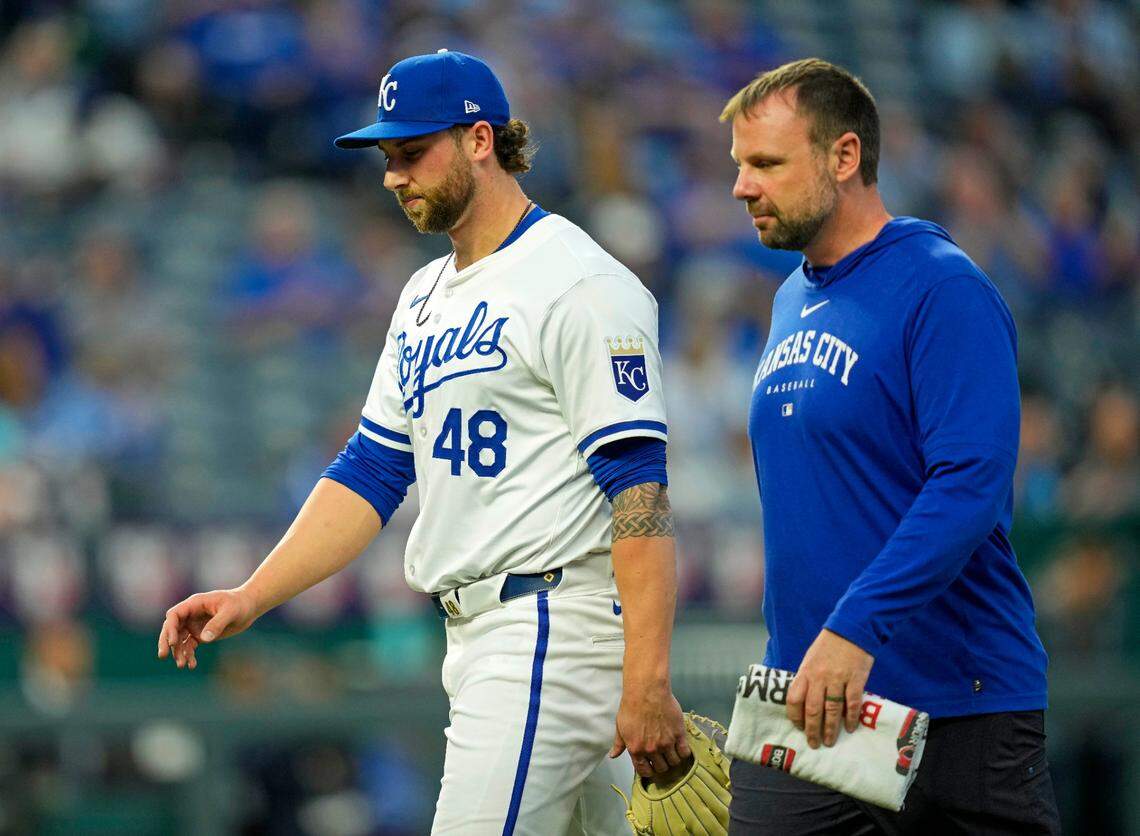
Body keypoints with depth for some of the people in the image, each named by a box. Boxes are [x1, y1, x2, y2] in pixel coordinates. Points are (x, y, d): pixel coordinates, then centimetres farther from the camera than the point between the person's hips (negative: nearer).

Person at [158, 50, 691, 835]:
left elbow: (639, 488, -17)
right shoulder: (427, 298, 18)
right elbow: (371, 472, 18)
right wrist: (252, 597, 6)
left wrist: (647, 684, -23)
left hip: (553, 629, -9)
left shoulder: (578, 284, -11)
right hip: (474, 635, 9)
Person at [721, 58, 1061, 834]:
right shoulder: (794, 299, 15)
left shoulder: (943, 290, -11)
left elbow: (971, 482, -21)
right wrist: (797, 642, 16)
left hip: (952, 704, -7)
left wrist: (857, 627, -28)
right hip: (804, 701, 7)